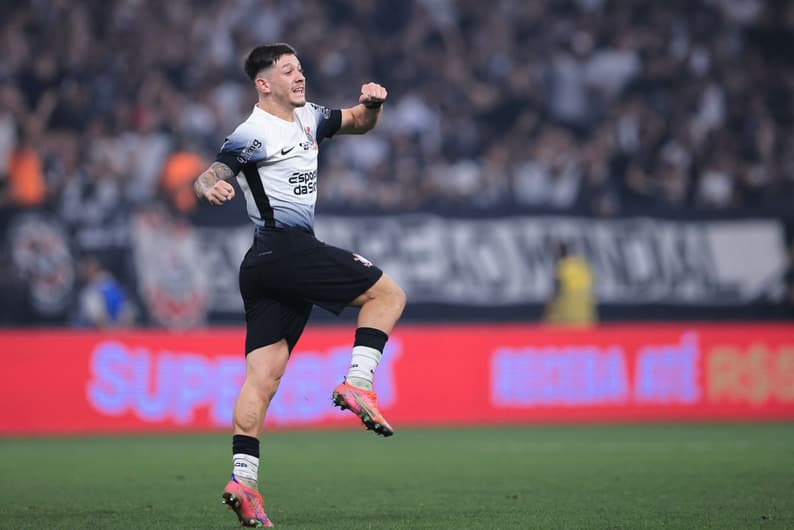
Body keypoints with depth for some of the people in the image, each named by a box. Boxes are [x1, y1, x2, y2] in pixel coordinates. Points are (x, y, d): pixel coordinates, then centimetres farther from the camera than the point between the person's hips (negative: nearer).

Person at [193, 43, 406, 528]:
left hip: (267, 266, 8)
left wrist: (372, 104, 9)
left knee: (264, 375, -2)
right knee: (388, 293, -1)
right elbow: (207, 178, -17)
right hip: (287, 248, -8)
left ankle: (243, 478, -8)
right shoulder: (253, 134, -8)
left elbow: (360, 123, 31)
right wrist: (211, 189, -41)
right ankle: (357, 383, -9)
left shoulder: (309, 118, 18)